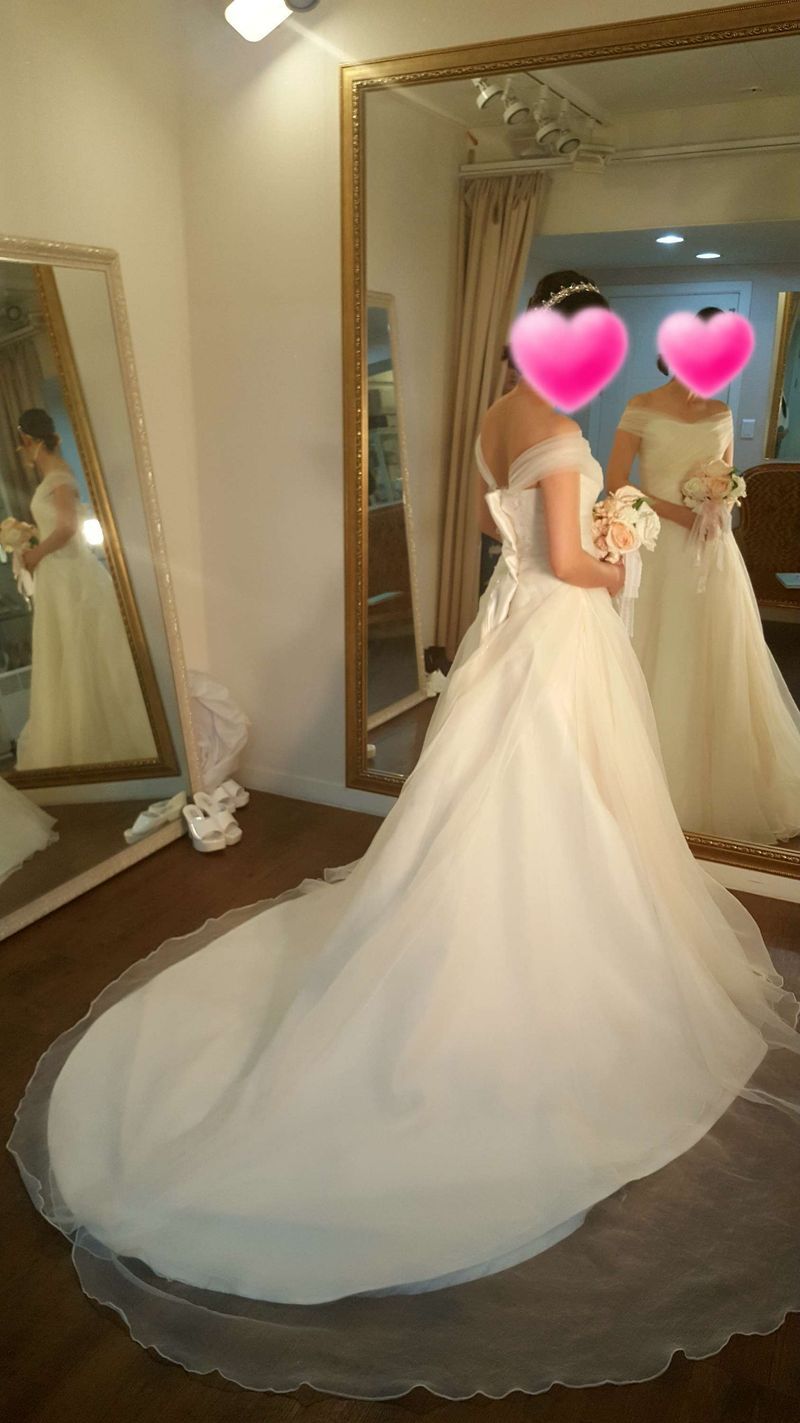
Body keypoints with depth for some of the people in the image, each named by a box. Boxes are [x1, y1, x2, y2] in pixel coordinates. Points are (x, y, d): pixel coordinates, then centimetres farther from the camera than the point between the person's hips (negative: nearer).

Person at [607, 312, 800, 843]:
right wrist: (673, 510, -16)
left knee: (720, 665, 6)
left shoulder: (721, 413, 9)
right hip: (661, 551, -3)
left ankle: (723, 778, 18)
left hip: (713, 551, 4)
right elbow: (616, 485, -6)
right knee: (663, 665, 4)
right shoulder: (642, 409, -4)